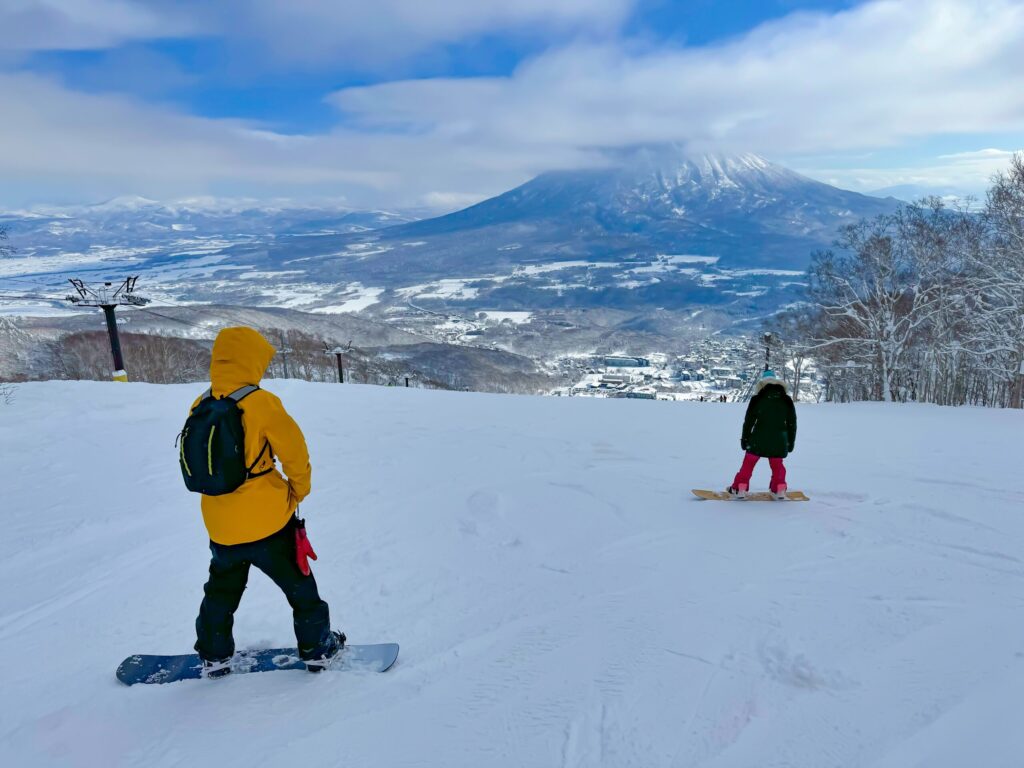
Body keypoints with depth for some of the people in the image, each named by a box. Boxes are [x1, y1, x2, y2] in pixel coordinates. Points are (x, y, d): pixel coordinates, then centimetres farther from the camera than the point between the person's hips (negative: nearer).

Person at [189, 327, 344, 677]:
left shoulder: (200, 407, -1)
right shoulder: (261, 403, -18)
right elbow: (295, 454, -13)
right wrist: (298, 490, 4)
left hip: (219, 525, 5)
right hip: (267, 521, -5)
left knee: (221, 590, 25)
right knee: (299, 585, 14)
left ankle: (214, 656, 36)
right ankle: (317, 647, 25)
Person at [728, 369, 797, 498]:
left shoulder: (757, 398, -4)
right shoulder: (786, 399, 5)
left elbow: (749, 420, -3)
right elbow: (792, 421, 10)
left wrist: (744, 438, 6)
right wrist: (791, 440, 18)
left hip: (759, 438, -2)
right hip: (779, 440, 2)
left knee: (749, 462, 6)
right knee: (777, 464, 16)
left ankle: (740, 488, 6)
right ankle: (779, 489, 14)